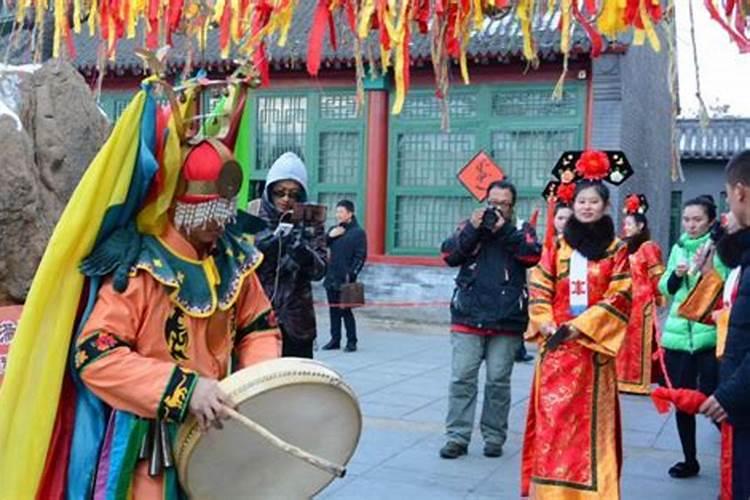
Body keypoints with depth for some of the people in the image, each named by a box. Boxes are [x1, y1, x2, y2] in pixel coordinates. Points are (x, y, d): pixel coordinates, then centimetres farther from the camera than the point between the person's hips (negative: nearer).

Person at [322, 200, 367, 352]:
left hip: (345, 280, -6)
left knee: (345, 310, -4)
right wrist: (329, 236, -5)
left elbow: (360, 256, -9)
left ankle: (351, 341, 5)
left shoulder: (358, 232, -4)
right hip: (331, 278, 6)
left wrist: (351, 274, -17)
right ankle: (335, 340, 18)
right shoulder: (334, 230, 15)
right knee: (334, 310, 10)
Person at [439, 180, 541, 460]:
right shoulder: (469, 226, 11)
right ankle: (457, 437, 5)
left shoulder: (521, 230, 9)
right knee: (462, 378, -1)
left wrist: (504, 231, -12)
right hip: (468, 318, 1)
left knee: (498, 381, 5)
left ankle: (494, 437, 16)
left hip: (507, 321, 0)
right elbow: (449, 255, -1)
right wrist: (472, 229, -11)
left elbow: (532, 256, -9)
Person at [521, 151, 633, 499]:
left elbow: (619, 297, -5)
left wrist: (579, 327, -14)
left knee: (590, 420, 0)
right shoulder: (556, 246, 9)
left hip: (592, 346, -2)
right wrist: (546, 325, -10)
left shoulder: (617, 250, 2)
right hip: (555, 344, 2)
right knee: (552, 416, 2)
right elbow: (539, 289, 6)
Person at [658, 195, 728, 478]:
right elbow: (664, 288, 14)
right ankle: (690, 459, 26)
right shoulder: (678, 248, 11)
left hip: (710, 334, -5)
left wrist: (706, 269, -23)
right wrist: (676, 274, -5)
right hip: (677, 334, 5)